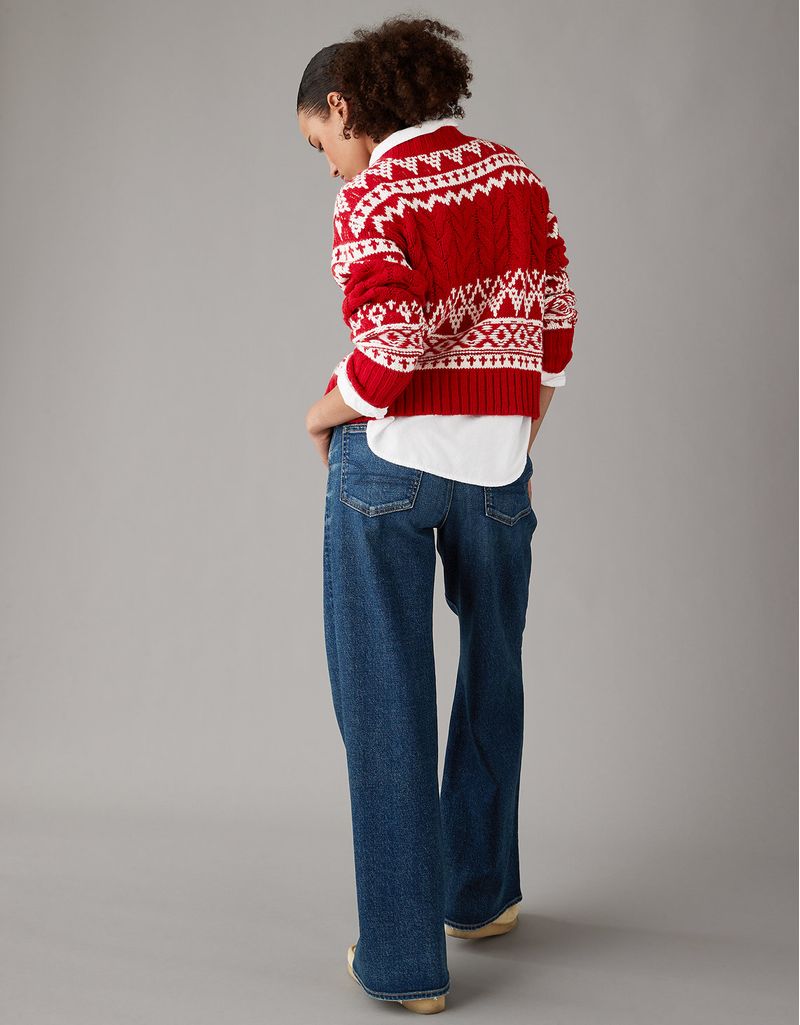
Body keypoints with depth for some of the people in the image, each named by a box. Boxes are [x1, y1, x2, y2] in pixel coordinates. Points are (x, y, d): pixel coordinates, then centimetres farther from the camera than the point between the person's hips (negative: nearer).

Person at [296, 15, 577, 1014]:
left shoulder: (373, 198, -11)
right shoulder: (515, 173, 6)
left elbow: (391, 351, -20)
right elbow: (552, 321, 7)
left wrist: (324, 410, -1)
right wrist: (524, 444, 16)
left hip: (388, 461, -5)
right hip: (495, 461, 5)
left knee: (386, 707, 4)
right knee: (490, 686, 22)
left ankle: (404, 959, 12)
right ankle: (479, 891, 38)